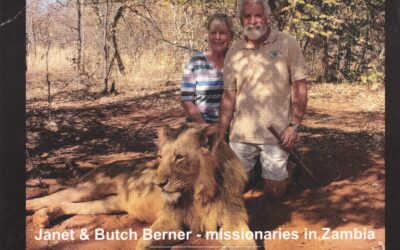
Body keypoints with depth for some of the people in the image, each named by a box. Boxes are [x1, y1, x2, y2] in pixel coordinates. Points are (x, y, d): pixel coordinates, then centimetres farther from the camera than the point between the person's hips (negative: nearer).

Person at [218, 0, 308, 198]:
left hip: (276, 134, -2)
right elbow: (229, 97, 6)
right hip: (241, 134, 3)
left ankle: (286, 170, 35)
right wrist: (219, 136, 4)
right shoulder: (233, 53, 3)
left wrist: (294, 126, -9)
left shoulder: (287, 44, -5)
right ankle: (251, 171, 41)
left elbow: (300, 86, -3)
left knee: (274, 191, 4)